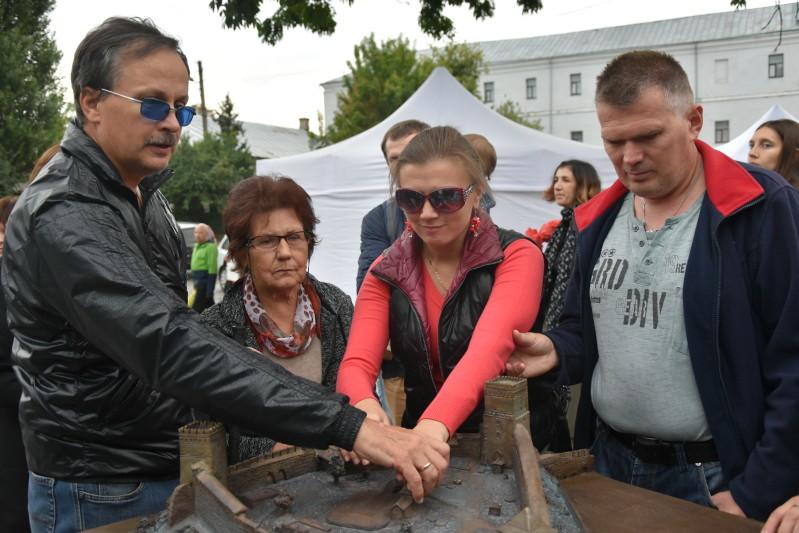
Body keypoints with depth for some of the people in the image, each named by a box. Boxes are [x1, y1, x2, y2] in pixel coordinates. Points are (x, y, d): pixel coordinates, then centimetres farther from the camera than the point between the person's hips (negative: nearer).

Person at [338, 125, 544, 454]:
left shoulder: (517, 256, -6)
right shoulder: (386, 272, 3)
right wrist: (364, 406, -29)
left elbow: (491, 346, -22)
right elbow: (357, 364, -8)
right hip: (420, 442, 3)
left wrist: (436, 424, -37)